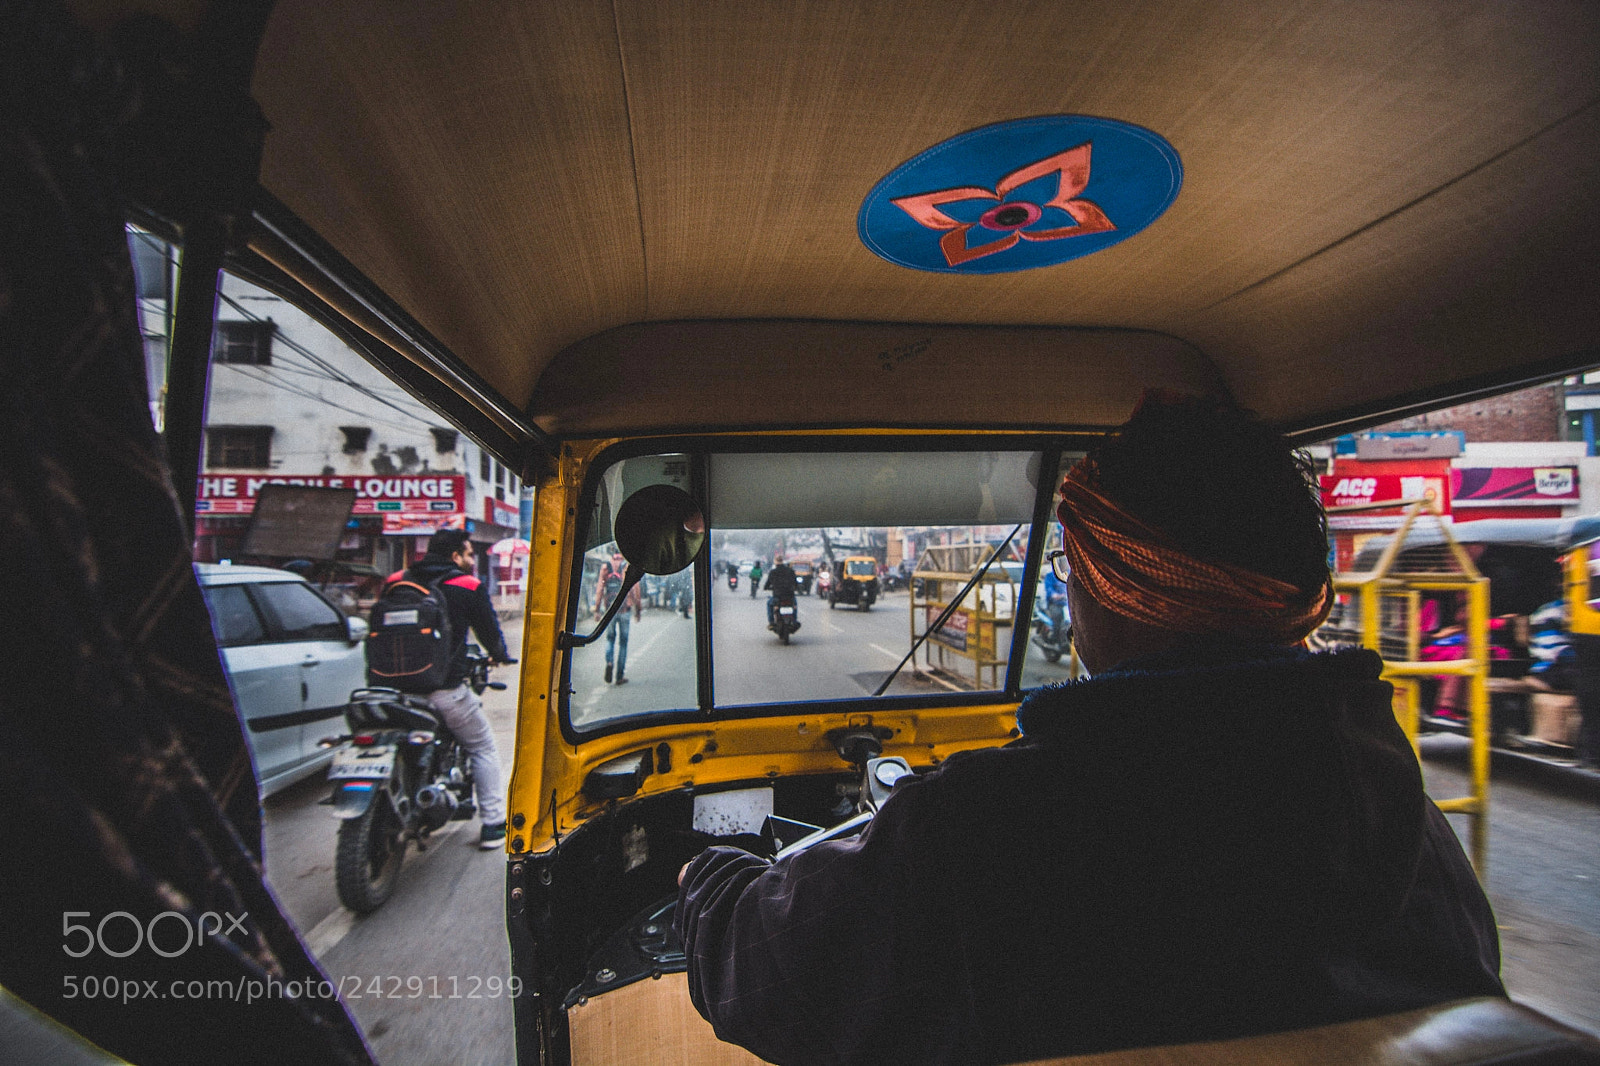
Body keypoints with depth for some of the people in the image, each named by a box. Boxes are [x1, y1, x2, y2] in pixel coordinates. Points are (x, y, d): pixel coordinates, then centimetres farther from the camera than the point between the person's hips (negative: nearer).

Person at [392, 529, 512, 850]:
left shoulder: (399, 581, 9)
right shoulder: (469, 586, -5)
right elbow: (488, 628, 3)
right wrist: (499, 655, 25)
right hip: (445, 688, -5)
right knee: (484, 750, 12)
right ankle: (493, 825, 12)